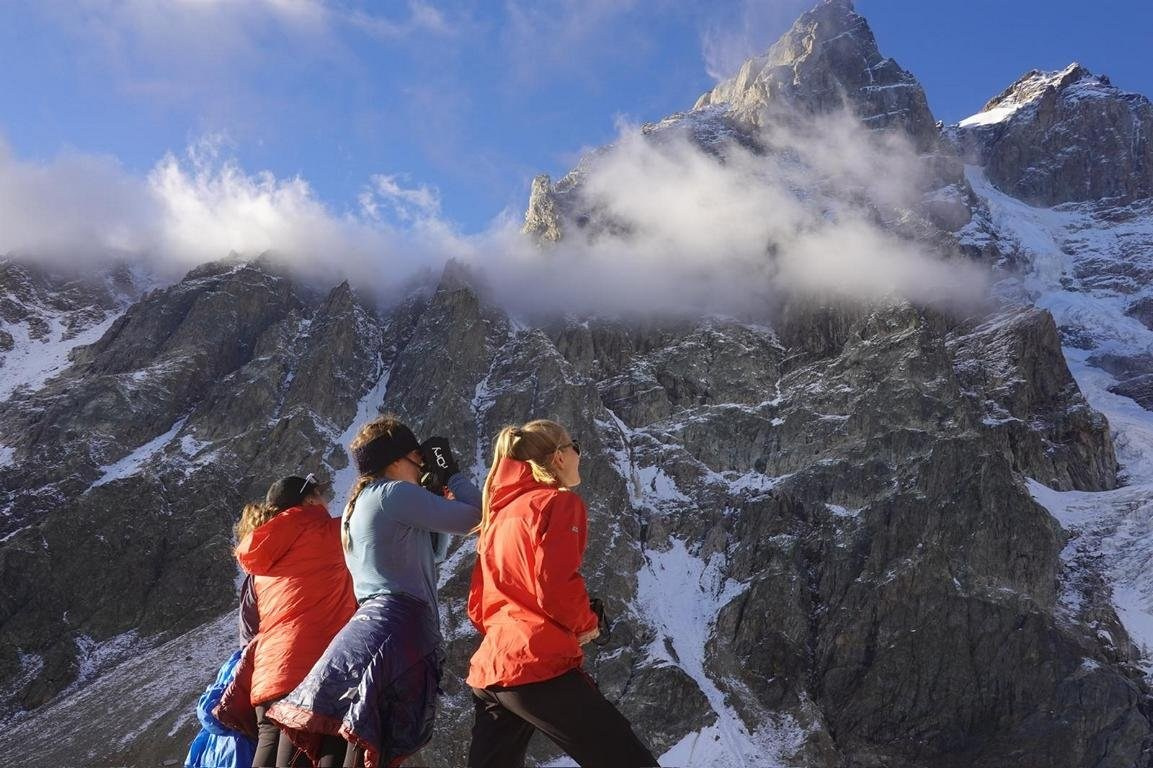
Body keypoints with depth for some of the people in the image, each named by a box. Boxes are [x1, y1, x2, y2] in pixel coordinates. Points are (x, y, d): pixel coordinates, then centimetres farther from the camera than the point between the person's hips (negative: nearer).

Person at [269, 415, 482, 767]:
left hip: (371, 623, 9)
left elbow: (429, 549, 31)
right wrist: (451, 473, 9)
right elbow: (472, 517, -8)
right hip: (398, 630, -9)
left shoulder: (360, 503, 25)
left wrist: (436, 488, 24)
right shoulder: (393, 493, -4)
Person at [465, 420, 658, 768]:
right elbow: (556, 586, -15)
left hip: (488, 671, 9)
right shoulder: (558, 502, -3)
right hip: (538, 666, -9)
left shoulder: (498, 514, 20)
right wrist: (586, 624, 2)